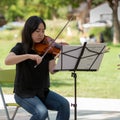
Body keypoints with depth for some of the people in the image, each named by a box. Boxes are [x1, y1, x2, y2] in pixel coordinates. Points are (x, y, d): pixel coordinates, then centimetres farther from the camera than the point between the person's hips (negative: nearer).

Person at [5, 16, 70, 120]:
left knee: (64, 104, -19)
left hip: (43, 91, 4)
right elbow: (7, 61, -28)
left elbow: (52, 70, -11)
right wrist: (29, 56, -39)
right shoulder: (20, 48, -6)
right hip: (24, 93, -4)